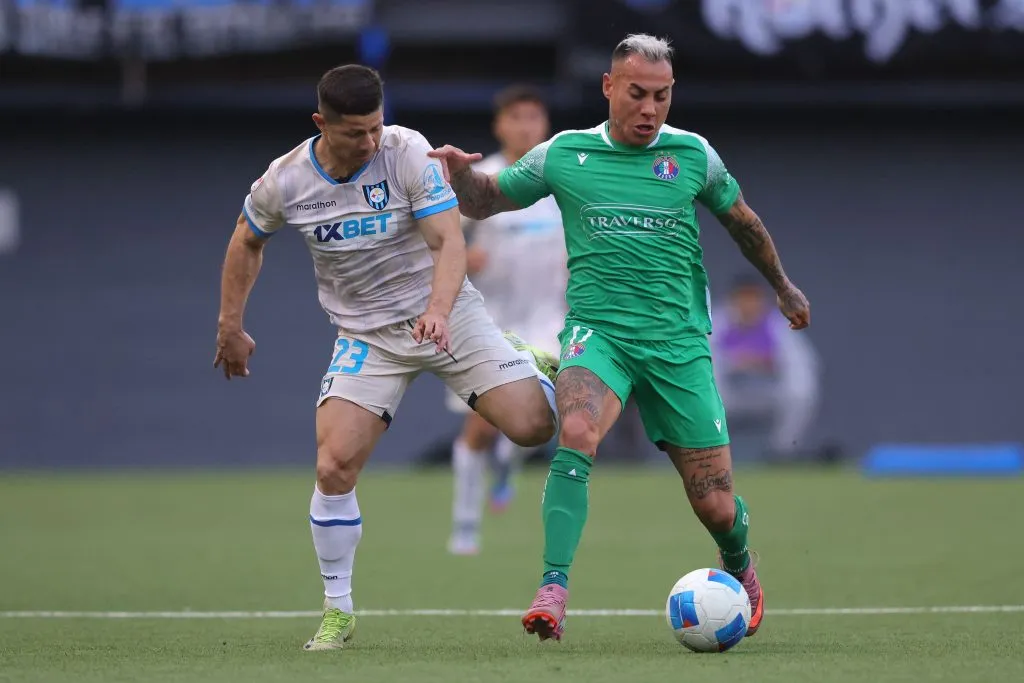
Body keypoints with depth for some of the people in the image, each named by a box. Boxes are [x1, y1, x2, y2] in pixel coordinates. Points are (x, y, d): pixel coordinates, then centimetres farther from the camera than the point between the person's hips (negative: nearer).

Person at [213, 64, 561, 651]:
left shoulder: (409, 153, -17)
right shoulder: (284, 182, -10)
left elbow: (449, 241, -22)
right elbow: (247, 243, 11)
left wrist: (439, 310, -39)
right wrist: (231, 327, 12)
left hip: (445, 315, -1)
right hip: (366, 335, 1)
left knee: (532, 426, -14)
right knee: (334, 468, -15)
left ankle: (534, 366, 26)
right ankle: (338, 613, 1)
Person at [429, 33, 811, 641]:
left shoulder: (693, 155, 4)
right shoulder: (563, 154, 3)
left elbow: (743, 222, 21)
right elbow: (484, 201, 13)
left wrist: (784, 288, 33)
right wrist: (461, 172, -10)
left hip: (680, 341, 1)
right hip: (598, 331, -1)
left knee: (716, 506, 1)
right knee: (577, 433, -34)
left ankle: (740, 567, 38)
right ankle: (554, 590, -32)